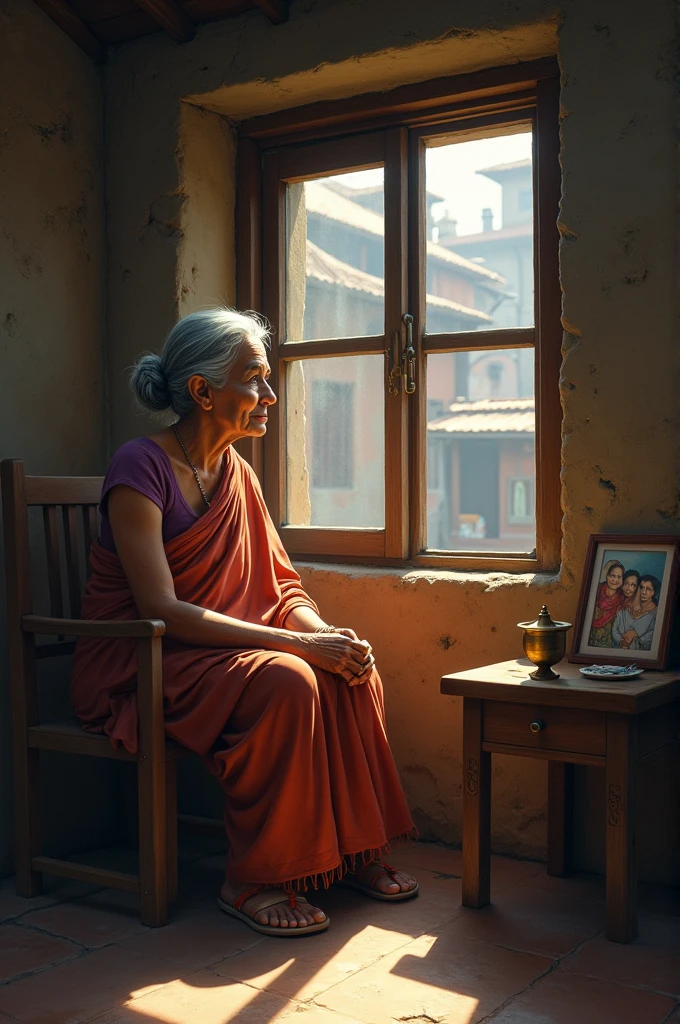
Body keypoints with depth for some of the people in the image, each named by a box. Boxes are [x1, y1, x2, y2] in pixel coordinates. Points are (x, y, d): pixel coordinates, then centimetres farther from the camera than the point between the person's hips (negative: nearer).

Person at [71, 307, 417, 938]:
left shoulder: (237, 473, 8)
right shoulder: (140, 469, -16)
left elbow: (281, 587, 9)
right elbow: (161, 610, -24)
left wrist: (325, 631, -15)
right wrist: (297, 644, -28)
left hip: (215, 649, 7)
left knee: (352, 670, -15)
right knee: (284, 682, -31)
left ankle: (356, 850, -3)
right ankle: (253, 883, -17)